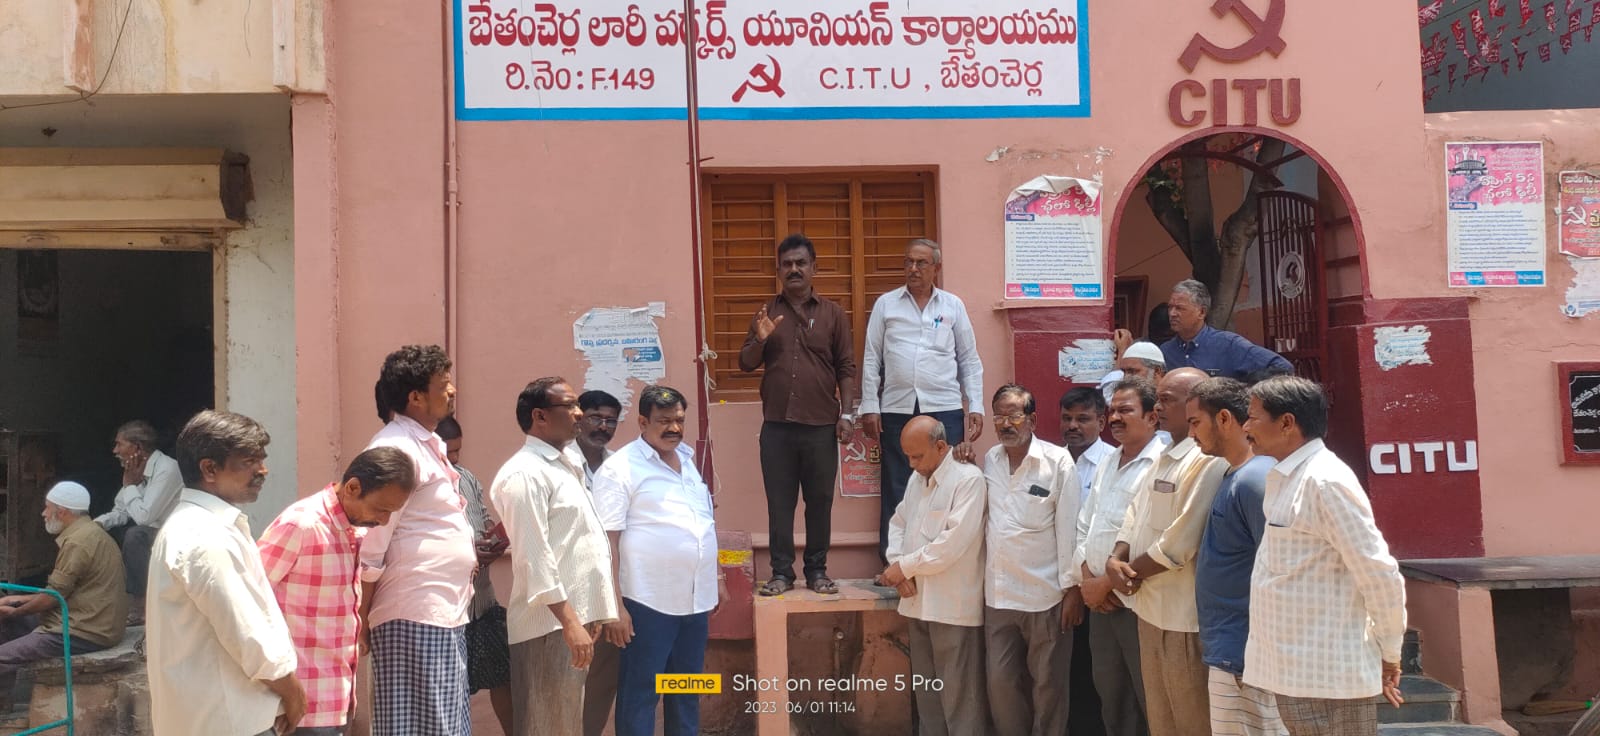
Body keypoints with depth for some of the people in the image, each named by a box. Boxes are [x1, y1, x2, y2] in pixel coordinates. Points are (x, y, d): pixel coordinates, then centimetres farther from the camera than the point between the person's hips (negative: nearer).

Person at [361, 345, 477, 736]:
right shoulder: (395, 449, -15)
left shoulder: (428, 444, 16)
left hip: (444, 612, 10)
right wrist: (363, 616, -13)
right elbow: (371, 545, -16)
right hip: (415, 615, -10)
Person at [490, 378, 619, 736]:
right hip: (549, 624, -9)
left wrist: (585, 616, 17)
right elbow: (534, 556, -20)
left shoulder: (565, 465, 16)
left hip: (573, 617, 9)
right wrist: (569, 621, -23)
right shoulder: (525, 473, -13)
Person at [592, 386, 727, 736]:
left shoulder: (693, 460, 11)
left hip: (697, 599, 7)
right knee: (640, 693, 2)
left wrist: (718, 577, 18)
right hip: (647, 603, -6)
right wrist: (614, 606, -17)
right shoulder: (620, 468, -10)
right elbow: (607, 542, -13)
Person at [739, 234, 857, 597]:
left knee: (820, 501, 5)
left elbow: (846, 368, 5)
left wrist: (847, 413, -4)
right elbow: (746, 364, 9)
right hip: (776, 426, 1)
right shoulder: (766, 313, 11)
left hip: (821, 426, -1)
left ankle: (817, 570, 16)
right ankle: (781, 572, 12)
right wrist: (760, 340, -11)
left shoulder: (833, 314, 7)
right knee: (779, 502, 4)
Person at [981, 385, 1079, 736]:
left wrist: (1072, 588, -8)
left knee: (1048, 684, 8)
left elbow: (1068, 528, -8)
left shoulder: (1058, 461, -9)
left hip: (1045, 595, -4)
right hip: (997, 594, 4)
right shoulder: (989, 460, 5)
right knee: (1000, 682, 11)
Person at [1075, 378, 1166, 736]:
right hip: (1100, 600, 8)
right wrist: (1088, 578, 0)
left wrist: (1106, 582, -12)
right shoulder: (1106, 466, 14)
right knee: (1111, 698, 16)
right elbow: (1084, 526, 16)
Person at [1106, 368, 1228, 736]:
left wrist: (1132, 571, -9)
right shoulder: (1166, 456, 14)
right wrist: (1117, 560, -4)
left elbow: (1180, 542, -22)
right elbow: (1135, 513, 14)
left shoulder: (1207, 460, -18)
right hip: (1152, 608, 9)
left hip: (1183, 616, -9)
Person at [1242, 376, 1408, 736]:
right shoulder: (1284, 479, 12)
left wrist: (1389, 654, -6)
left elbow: (1379, 573, -18)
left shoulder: (1325, 481, -18)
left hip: (1327, 677, -9)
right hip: (1294, 673, 9)